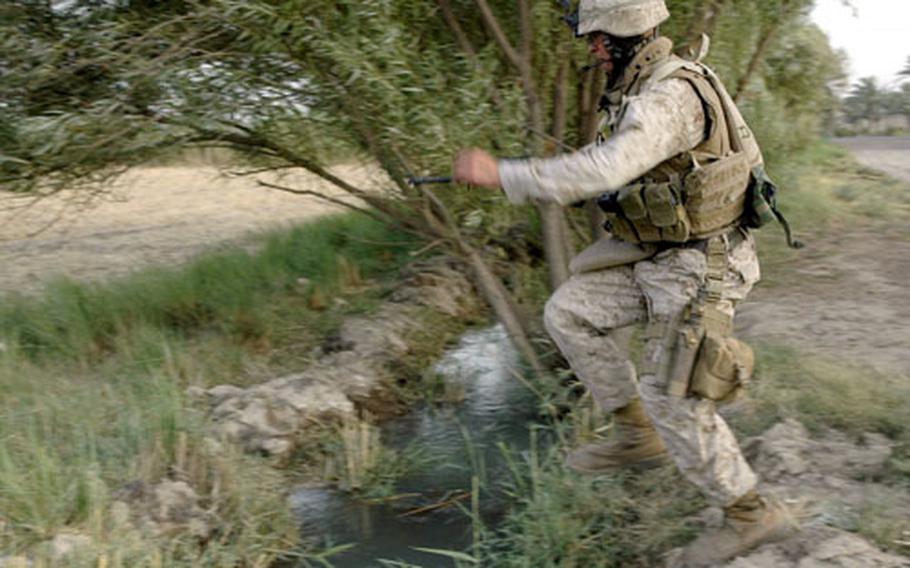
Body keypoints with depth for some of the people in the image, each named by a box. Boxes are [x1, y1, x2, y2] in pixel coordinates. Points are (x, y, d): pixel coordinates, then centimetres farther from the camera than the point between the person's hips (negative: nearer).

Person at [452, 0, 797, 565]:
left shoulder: (670, 96, -26)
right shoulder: (646, 86, 7)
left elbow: (607, 168, -41)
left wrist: (501, 174, -39)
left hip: (697, 264, -10)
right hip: (656, 254, 10)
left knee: (672, 397, -5)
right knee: (569, 313, 5)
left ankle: (751, 514, 12)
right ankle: (638, 434, 16)